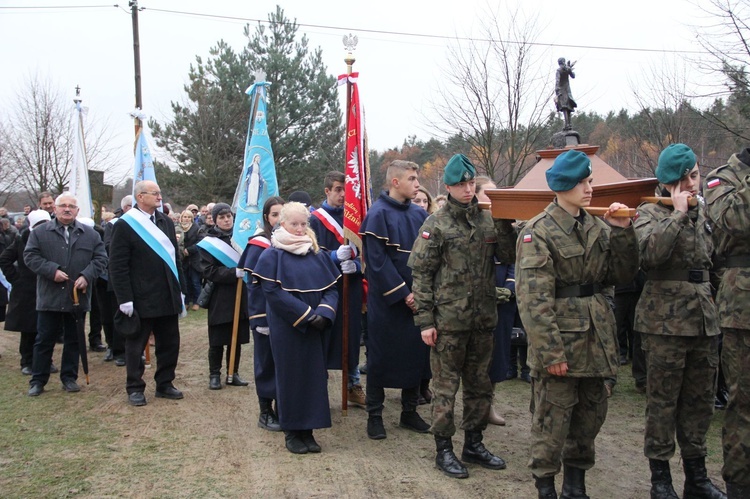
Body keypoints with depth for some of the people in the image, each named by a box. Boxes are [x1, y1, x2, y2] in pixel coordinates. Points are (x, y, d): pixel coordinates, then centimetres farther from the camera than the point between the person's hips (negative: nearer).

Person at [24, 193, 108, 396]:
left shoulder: (90, 234, 5)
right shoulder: (40, 233, 1)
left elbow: (100, 258, 3)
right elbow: (30, 256, -5)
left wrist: (87, 276, -13)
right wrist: (52, 271, -17)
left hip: (78, 297, 2)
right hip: (49, 297, -2)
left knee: (74, 341, 10)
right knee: (44, 340, 5)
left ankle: (69, 378, 21)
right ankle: (38, 380, 13)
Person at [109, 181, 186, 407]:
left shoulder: (165, 222, 9)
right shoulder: (125, 225, -10)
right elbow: (117, 265, -12)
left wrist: (180, 289, 11)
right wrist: (124, 299, -16)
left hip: (168, 296, 6)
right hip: (141, 299, -6)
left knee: (169, 343, 12)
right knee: (136, 344, 7)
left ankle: (164, 384, 25)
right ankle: (135, 388, 18)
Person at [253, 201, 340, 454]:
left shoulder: (317, 254, 9)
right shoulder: (272, 255, -5)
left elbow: (331, 287, 6)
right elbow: (273, 292, -13)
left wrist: (324, 313, -14)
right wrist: (305, 314, -18)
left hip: (315, 327, 4)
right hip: (286, 328, -4)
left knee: (314, 375, 5)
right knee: (290, 375, 2)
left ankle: (307, 430, 15)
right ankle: (291, 432, 13)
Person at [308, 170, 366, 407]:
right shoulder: (316, 220, -1)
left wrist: (356, 265, -14)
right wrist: (335, 256, -23)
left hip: (351, 288, 3)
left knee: (352, 336, 10)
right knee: (324, 337, -1)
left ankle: (354, 385, 25)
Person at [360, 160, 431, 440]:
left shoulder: (419, 214, 7)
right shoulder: (378, 214, -11)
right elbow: (377, 260, -16)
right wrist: (403, 293, -17)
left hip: (416, 299, 6)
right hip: (386, 301, -6)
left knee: (416, 353, 11)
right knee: (380, 356, 4)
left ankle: (409, 412, 25)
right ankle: (374, 415, 16)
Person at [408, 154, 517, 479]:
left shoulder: (488, 220, 6)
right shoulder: (436, 225, -7)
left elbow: (508, 256, 2)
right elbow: (421, 275, -8)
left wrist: (505, 223, -10)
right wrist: (425, 320, -12)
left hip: (483, 318, 5)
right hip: (448, 320, -5)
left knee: (479, 384, 14)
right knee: (445, 386, 4)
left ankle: (474, 444, 27)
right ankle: (444, 449, 15)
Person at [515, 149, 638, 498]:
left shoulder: (596, 228, 11)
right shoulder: (538, 231, -10)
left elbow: (622, 275, 12)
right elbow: (534, 298, -16)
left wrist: (623, 232, -1)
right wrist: (550, 350, -20)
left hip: (595, 335, 7)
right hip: (561, 337, -7)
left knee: (592, 411, 13)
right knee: (554, 416, 0)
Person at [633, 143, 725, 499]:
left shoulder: (705, 213, 13)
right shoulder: (650, 212, -5)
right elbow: (648, 254, -25)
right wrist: (678, 213, -21)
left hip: (704, 320, 6)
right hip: (665, 321, -6)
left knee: (700, 402, 12)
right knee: (663, 402, 2)